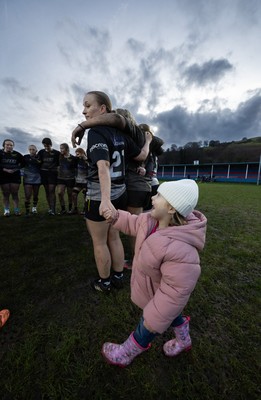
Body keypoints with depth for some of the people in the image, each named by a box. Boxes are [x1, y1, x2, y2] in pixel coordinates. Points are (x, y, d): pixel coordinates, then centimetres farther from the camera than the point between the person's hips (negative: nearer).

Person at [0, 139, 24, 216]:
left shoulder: (17, 154, 3)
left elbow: (23, 163, 9)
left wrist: (16, 169, -5)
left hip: (15, 176, 0)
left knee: (15, 194, 2)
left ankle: (16, 210, 7)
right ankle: (6, 210, 11)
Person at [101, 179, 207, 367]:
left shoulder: (180, 249, -45)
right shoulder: (151, 220, -19)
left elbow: (176, 292, -35)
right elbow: (134, 223, 2)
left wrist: (154, 319, -23)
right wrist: (116, 217, -12)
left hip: (162, 298, -7)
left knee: (145, 330, 23)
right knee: (172, 315, 36)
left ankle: (126, 354, 54)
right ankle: (183, 340, 67)